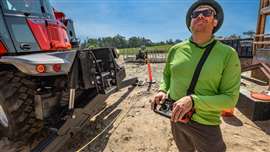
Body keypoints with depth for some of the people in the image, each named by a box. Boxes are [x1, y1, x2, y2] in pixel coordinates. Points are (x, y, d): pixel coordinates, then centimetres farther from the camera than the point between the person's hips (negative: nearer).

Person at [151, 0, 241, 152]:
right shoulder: (176, 49, -4)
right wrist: (162, 91, -10)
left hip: (205, 124, -3)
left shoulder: (228, 54, -13)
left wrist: (193, 101, -28)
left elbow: (230, 99, -14)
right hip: (175, 117, 4)